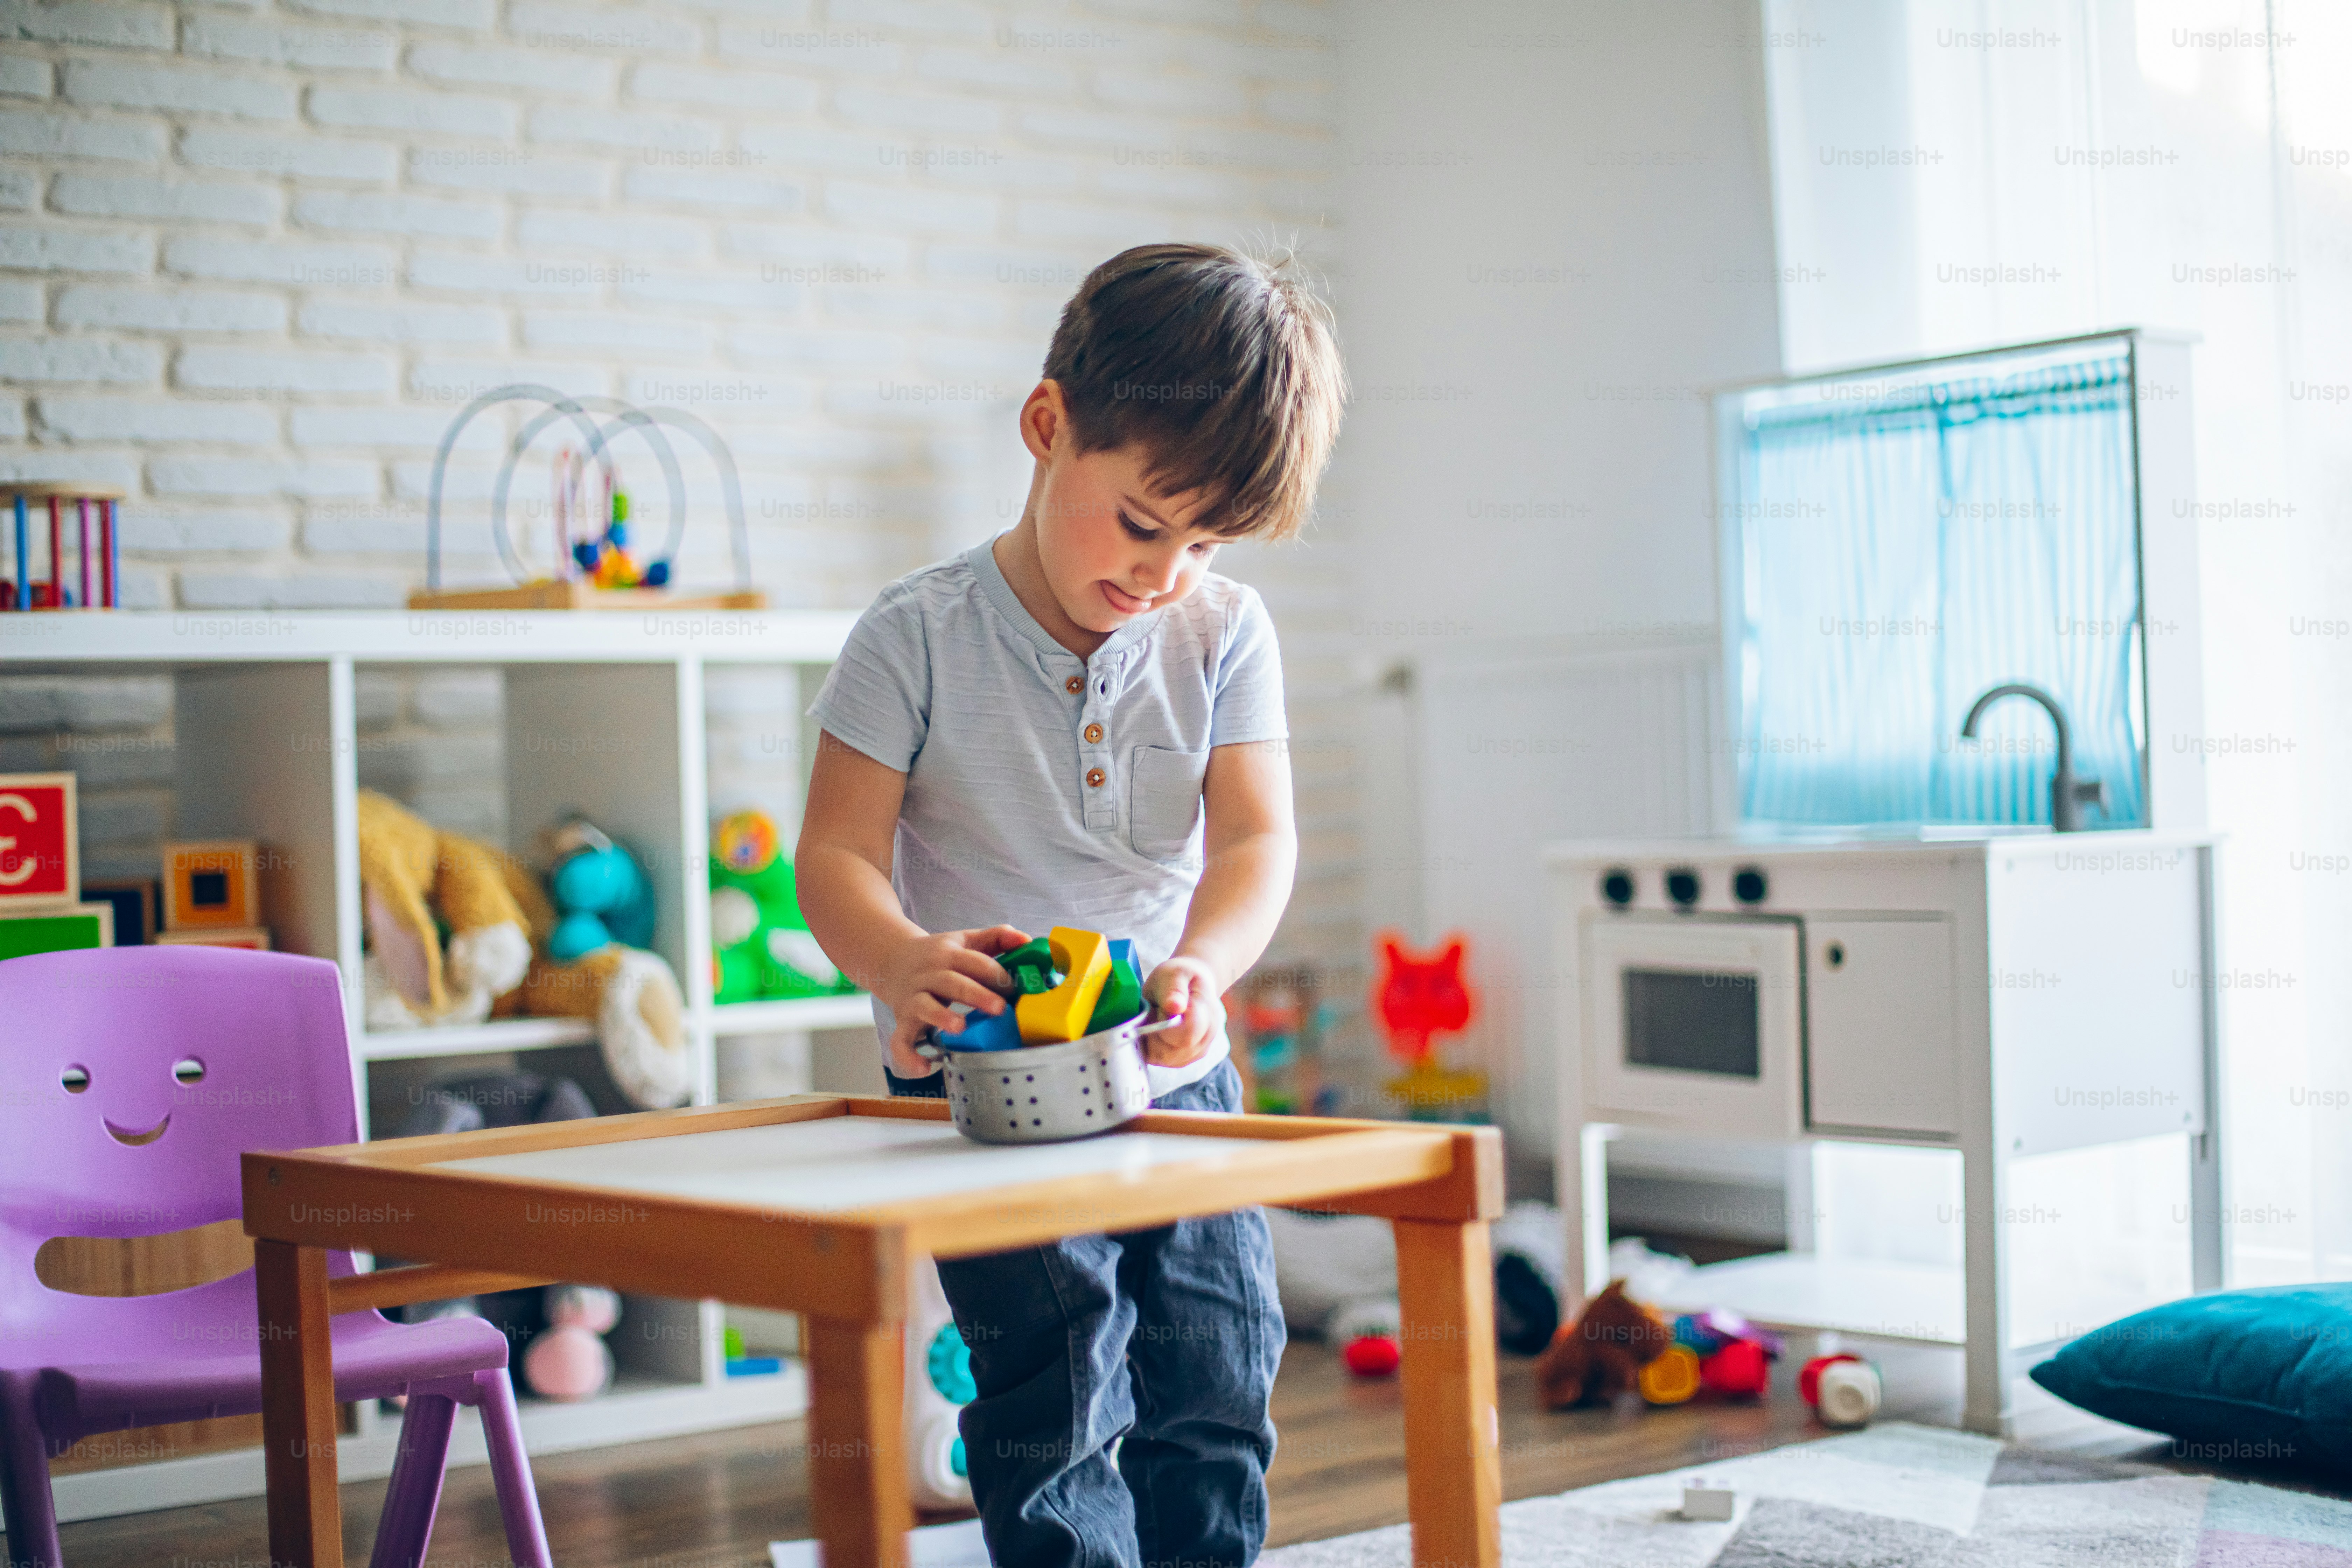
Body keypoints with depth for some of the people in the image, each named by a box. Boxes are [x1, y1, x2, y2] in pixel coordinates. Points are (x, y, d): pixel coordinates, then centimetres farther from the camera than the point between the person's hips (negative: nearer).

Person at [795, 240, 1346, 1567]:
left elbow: (1257, 836, -10)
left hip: (1177, 1074, 4)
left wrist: (1201, 965, -31)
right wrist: (898, 962, -33)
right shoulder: (921, 636, -10)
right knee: (1057, 1407, -7)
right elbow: (841, 850, -11)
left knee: (1217, 1402, 8)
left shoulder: (1225, 635, -2)